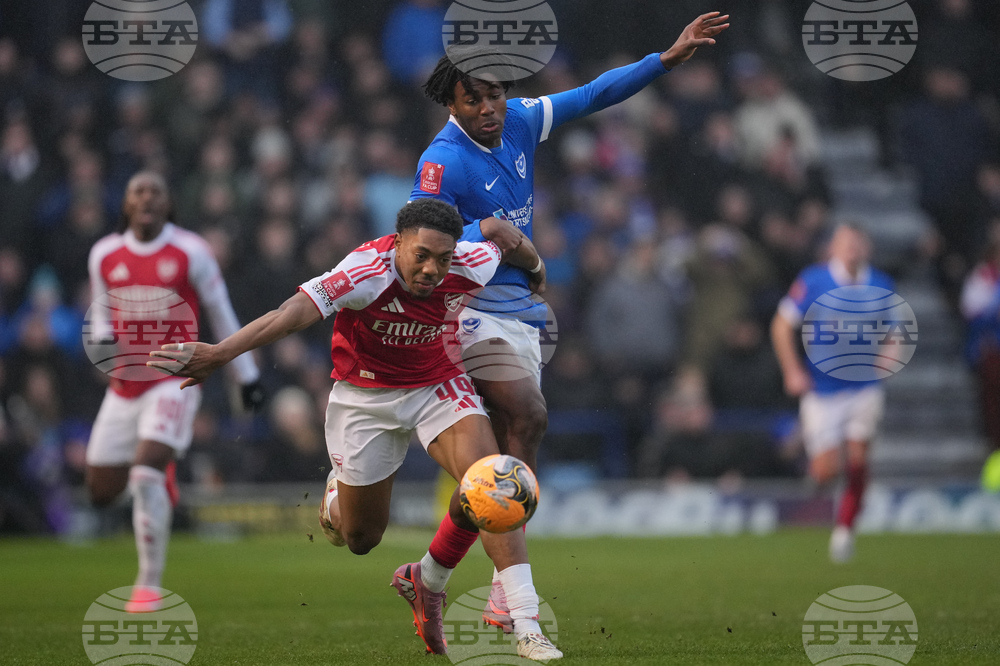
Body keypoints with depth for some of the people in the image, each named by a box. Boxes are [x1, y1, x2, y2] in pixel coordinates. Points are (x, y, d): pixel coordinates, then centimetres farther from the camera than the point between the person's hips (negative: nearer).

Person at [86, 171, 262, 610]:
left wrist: (248, 376, 11)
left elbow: (221, 314, 6)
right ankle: (161, 475, 41)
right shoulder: (105, 256, 5)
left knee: (145, 474, -22)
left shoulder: (190, 253, -4)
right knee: (102, 491, 7)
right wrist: (103, 341, -5)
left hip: (173, 381, -5)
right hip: (124, 387, 5)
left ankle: (149, 584, -14)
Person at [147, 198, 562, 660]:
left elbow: (497, 230, 3)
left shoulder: (470, 266, -22)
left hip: (437, 384, 2)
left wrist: (534, 268, 23)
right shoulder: (369, 272, -35)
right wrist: (221, 353, -60)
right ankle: (338, 493, 49)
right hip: (364, 393, -2)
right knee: (361, 537, 9)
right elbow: (296, 312, -49)